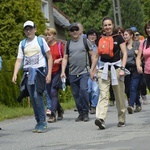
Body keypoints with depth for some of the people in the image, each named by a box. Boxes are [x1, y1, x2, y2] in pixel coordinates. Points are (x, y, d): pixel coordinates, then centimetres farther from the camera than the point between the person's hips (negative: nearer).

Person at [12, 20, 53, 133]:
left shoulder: (41, 41, 4)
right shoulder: (22, 44, 12)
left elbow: (49, 57, 6)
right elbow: (19, 60, 8)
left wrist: (49, 73, -2)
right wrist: (15, 74, -6)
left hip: (39, 70, -4)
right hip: (28, 73, 4)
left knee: (37, 95, -17)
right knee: (33, 98, 4)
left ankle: (43, 122, -11)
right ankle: (39, 122, 13)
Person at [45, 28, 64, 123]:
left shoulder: (60, 45, -1)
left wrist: (59, 60, -15)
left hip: (57, 72, -5)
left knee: (53, 92, -13)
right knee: (50, 93, 9)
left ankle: (53, 114, -12)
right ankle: (60, 111, 30)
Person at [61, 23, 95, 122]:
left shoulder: (85, 41, 4)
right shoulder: (68, 44, 11)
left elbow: (92, 55, 5)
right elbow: (65, 58, 11)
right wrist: (63, 71, 1)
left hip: (84, 72, -3)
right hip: (72, 73, 3)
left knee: (83, 90, -17)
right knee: (76, 94, 5)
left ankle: (86, 112, -7)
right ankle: (81, 113, 15)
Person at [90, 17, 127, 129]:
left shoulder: (118, 38, 1)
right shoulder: (100, 39, 10)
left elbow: (125, 54, -3)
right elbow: (97, 56, 17)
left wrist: (122, 68, -14)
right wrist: (92, 70, 14)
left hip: (116, 67, -2)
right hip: (103, 68, 2)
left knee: (119, 96, 5)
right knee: (103, 94, -13)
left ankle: (122, 119, 17)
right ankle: (101, 118, -27)